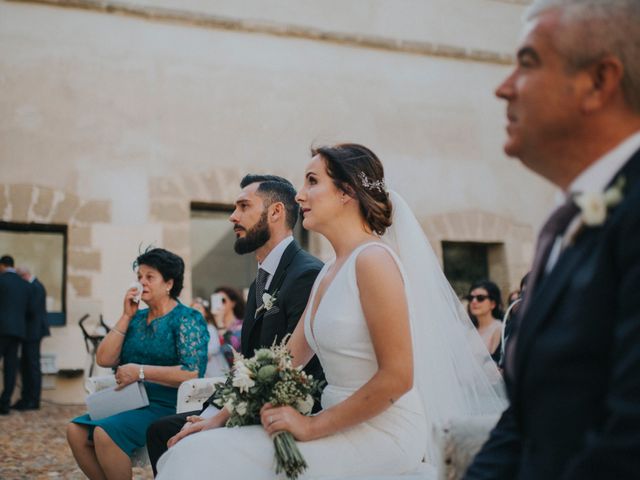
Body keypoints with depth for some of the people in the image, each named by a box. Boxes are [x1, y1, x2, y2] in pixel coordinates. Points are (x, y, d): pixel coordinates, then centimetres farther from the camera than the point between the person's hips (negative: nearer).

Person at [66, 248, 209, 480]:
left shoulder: (188, 319, -6)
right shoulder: (137, 317, 13)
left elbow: (192, 374, -18)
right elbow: (104, 359, 4)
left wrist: (140, 371, -17)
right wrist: (126, 316, 1)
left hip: (169, 407, -7)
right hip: (133, 403, 7)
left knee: (105, 433, -26)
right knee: (76, 430, -11)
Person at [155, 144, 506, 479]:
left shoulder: (372, 259, -14)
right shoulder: (328, 273, 13)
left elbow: (397, 376, -18)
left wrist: (313, 426, -14)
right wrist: (219, 419, 8)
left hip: (382, 433, -8)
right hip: (340, 428, 8)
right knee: (198, 452, -4)